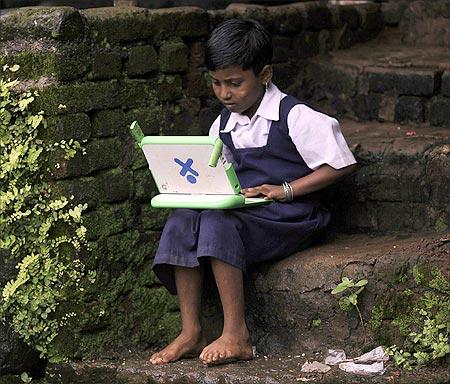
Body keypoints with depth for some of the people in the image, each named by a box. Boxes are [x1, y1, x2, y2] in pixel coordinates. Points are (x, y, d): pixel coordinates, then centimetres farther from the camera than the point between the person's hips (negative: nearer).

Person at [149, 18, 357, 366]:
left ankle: (237, 336, -30)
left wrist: (285, 190, -16)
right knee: (180, 222, -19)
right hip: (241, 211, 7)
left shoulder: (294, 117, -8)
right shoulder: (223, 125, 13)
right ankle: (191, 333, -18)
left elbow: (341, 164, -9)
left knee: (217, 223, -32)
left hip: (289, 219, -7)